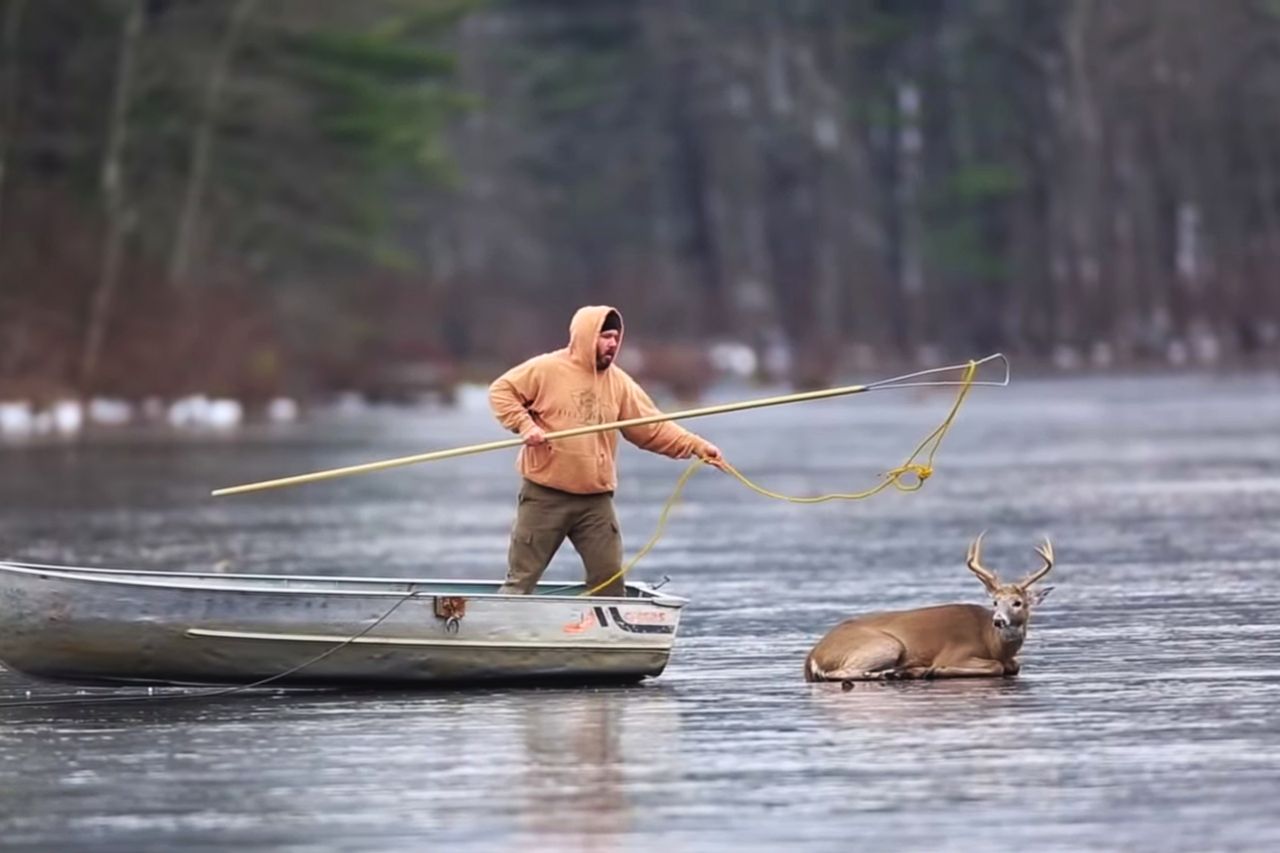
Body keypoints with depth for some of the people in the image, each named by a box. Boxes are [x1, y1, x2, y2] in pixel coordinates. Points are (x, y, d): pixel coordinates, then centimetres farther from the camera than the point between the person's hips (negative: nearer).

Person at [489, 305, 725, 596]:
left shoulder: (620, 383, 6)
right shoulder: (546, 369, -5)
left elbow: (654, 429, 5)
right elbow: (501, 391, -1)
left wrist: (696, 446, -6)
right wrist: (525, 425, -16)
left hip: (596, 500, 4)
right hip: (545, 495, -4)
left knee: (609, 578, 3)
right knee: (522, 578, 1)